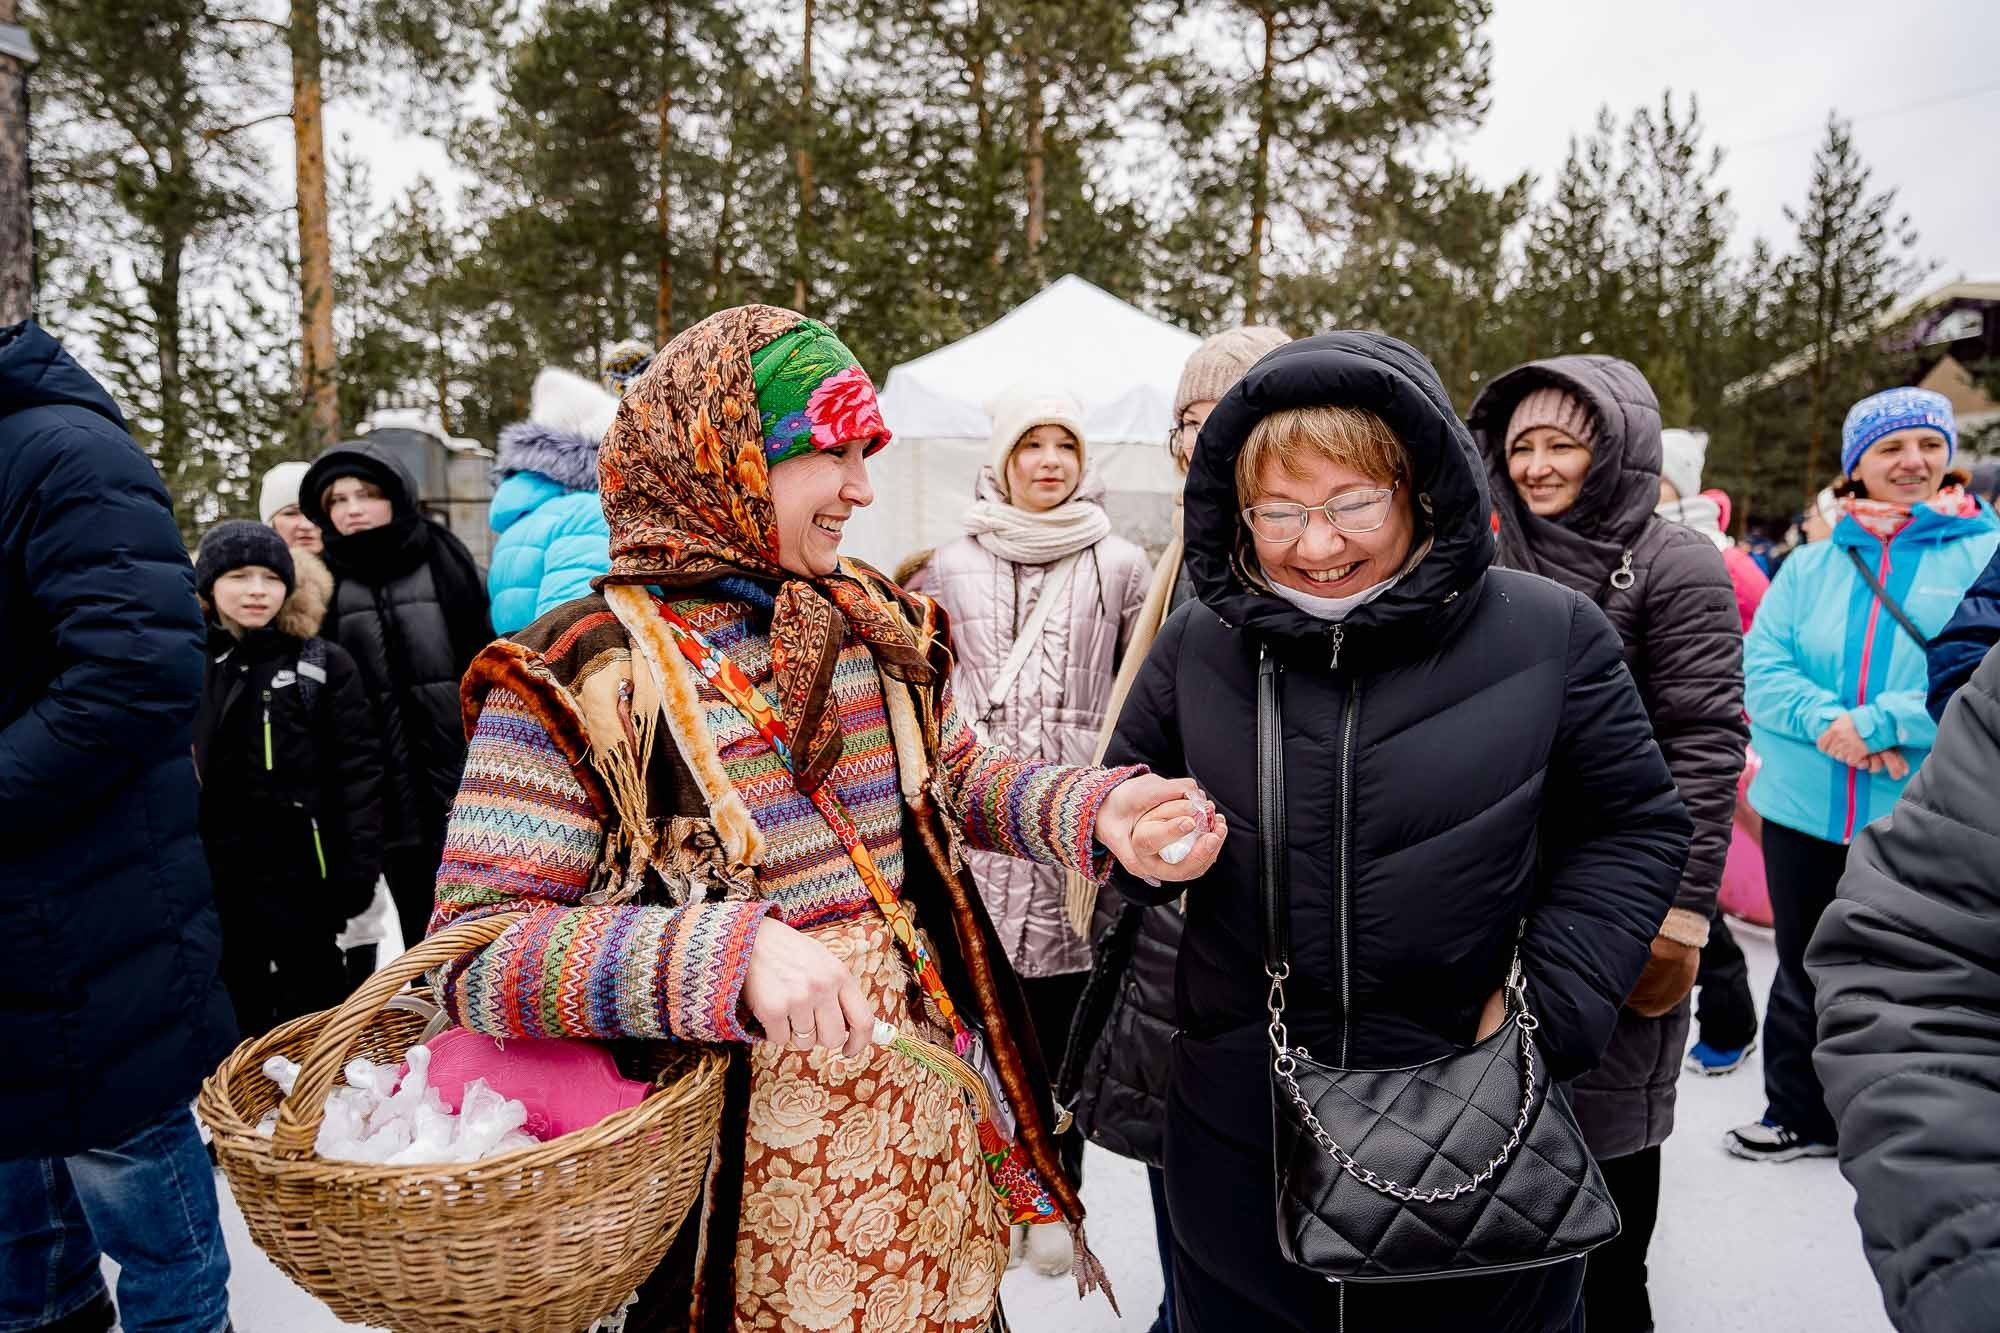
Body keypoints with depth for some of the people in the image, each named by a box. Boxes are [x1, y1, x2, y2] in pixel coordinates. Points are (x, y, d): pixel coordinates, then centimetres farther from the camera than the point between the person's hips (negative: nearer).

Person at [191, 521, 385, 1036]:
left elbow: (357, 771, -5)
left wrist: (357, 869, -12)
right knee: (237, 1023, 14)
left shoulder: (323, 664, -1)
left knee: (311, 1020, 7)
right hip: (211, 876, 3)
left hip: (300, 872, -3)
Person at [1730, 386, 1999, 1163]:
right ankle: (1798, 1116, 36)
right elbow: (1761, 664, -4)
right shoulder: (1812, 564, 6)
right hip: (1807, 808, 3)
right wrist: (1829, 724, -20)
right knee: (1803, 971, 17)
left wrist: (1881, 723, -20)